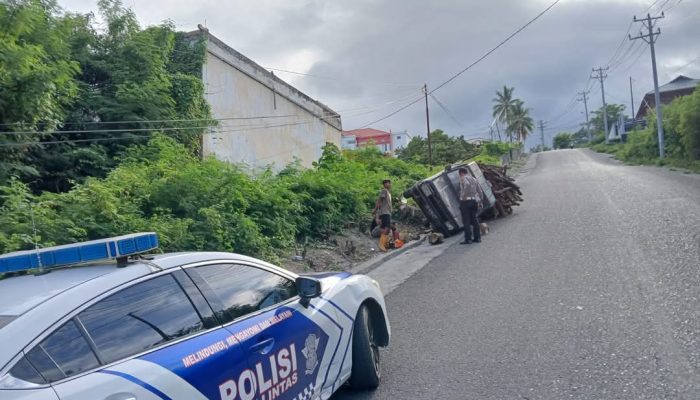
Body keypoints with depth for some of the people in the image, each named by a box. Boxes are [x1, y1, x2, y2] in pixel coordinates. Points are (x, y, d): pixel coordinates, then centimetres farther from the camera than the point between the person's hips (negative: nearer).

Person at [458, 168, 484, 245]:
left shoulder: (463, 178, -4)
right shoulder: (474, 179, 17)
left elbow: (467, 184, -28)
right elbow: (480, 192, 15)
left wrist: (464, 195, -23)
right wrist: (479, 202, 21)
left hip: (465, 201, -7)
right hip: (474, 201, 7)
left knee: (466, 221, -5)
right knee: (474, 219, 13)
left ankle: (468, 239, -6)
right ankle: (477, 237, 13)